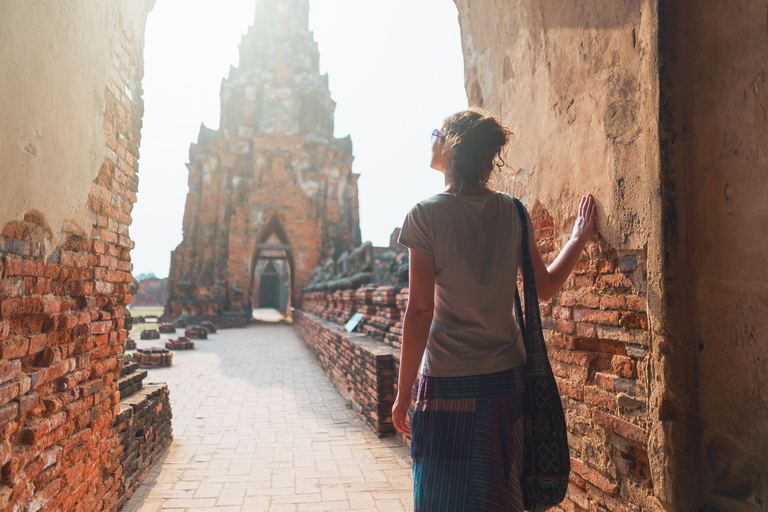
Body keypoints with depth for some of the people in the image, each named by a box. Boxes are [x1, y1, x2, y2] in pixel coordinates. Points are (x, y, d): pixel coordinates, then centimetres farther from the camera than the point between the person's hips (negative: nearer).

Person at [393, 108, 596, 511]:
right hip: (507, 378, 5)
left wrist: (404, 392, -6)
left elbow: (420, 310, -14)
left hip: (448, 384, -5)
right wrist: (579, 238, 25)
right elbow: (545, 288, 9)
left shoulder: (426, 215, -12)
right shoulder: (513, 213, 1)